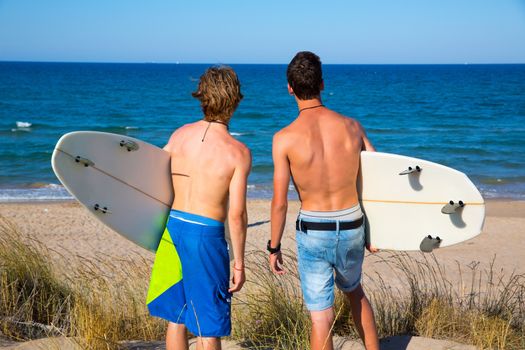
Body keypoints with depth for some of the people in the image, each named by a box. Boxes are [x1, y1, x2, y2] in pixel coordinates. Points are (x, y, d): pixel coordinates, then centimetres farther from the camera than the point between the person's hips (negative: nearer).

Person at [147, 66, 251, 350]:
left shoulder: (180, 134, 0)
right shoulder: (239, 153, -13)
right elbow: (236, 214, -14)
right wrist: (239, 262, -4)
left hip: (172, 227, 5)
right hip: (206, 235, -5)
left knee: (176, 319, 18)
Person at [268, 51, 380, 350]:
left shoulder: (285, 138, -13)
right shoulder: (351, 126, -3)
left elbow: (280, 203, -11)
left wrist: (274, 247, 2)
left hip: (313, 233, -3)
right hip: (352, 229, 3)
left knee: (322, 316, 6)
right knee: (354, 292, 30)